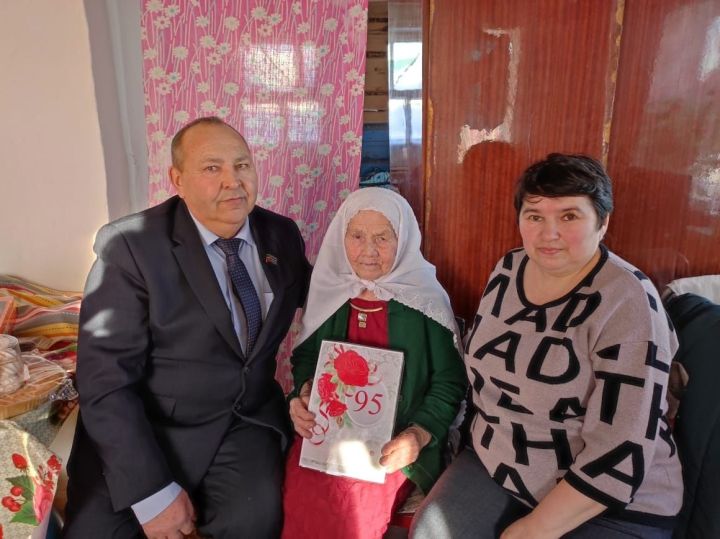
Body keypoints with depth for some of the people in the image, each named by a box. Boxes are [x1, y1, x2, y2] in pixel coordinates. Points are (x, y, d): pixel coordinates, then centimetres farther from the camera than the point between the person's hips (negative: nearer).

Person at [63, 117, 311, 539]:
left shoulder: (282, 234, 1)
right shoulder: (130, 244, -13)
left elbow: (312, 297, 20)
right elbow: (106, 380, -15)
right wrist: (151, 493, -18)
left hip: (249, 421, 3)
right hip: (145, 428, -2)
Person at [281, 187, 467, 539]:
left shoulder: (425, 300, -7)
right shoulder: (329, 292, 2)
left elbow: (449, 380, -3)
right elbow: (305, 356, 14)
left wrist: (419, 435, -16)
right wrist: (303, 395, -6)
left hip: (392, 443, -2)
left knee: (349, 503, -27)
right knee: (302, 501, -24)